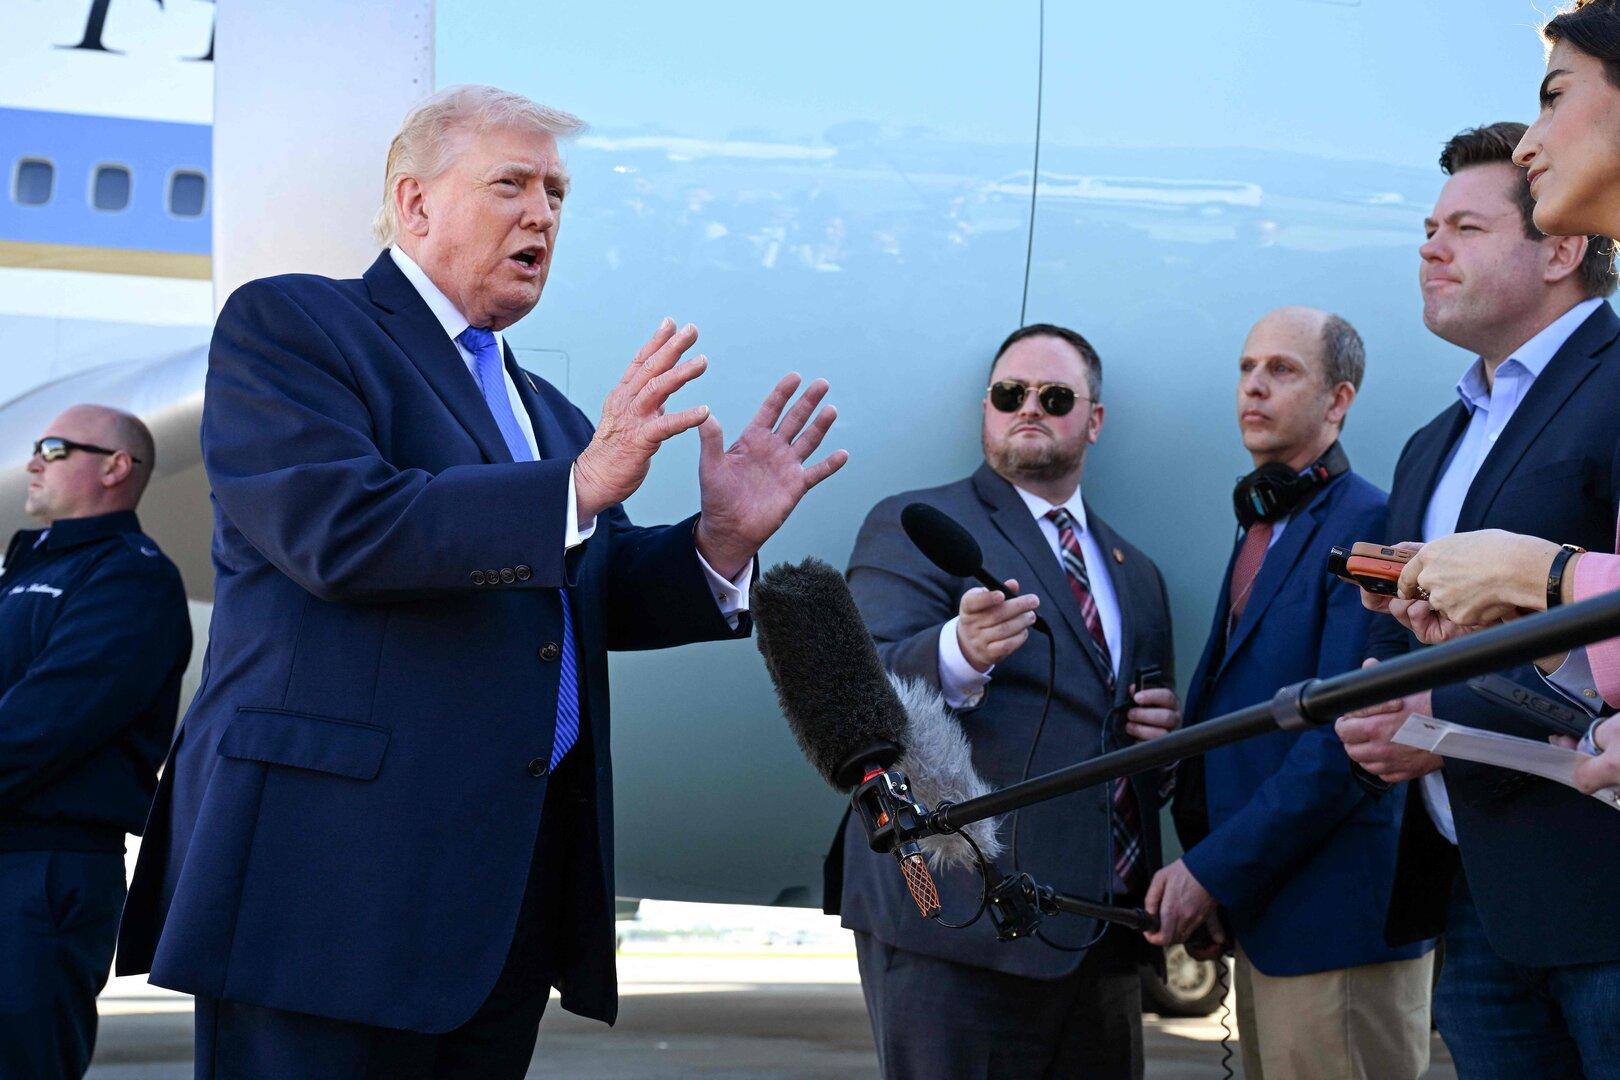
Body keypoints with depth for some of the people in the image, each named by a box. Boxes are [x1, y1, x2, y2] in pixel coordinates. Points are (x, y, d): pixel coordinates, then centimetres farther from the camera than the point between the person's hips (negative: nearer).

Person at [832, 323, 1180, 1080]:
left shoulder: (1135, 576, 20)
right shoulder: (913, 527, 0)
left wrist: (1165, 733, 3)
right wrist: (959, 654, -36)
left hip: (1102, 937, 6)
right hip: (956, 927, -6)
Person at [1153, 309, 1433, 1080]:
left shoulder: (1367, 526, -11)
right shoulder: (1261, 528, 18)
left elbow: (1346, 736, -19)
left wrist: (1215, 871, -18)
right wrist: (1198, 860, 6)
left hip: (1335, 920, -9)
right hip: (1261, 914, 9)